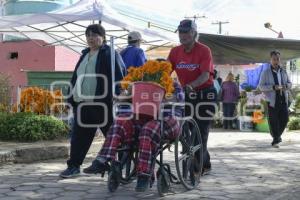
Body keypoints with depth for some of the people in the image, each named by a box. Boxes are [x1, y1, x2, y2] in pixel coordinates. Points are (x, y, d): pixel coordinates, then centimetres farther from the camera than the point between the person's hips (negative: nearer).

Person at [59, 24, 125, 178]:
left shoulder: (109, 54, -4)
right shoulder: (85, 55, 20)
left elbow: (118, 77, -12)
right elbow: (75, 78, 23)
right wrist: (72, 97, 17)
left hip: (102, 103, -7)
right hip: (82, 103, 7)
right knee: (79, 136, 9)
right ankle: (73, 165, 18)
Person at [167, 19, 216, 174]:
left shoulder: (204, 50, -14)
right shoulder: (175, 51, 2)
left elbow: (206, 75, -26)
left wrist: (191, 85, -43)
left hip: (205, 94, -5)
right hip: (187, 94, 6)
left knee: (201, 131, -6)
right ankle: (205, 164, 22)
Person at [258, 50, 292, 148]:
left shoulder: (283, 71, 12)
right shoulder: (266, 72, -3)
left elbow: (290, 84, 18)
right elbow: (261, 86, -7)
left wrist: (286, 86, -8)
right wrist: (273, 87, -22)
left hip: (283, 99, 4)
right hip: (272, 100, -4)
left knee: (285, 119, 2)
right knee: (273, 121, -3)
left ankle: (278, 135, 27)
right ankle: (275, 140, 10)